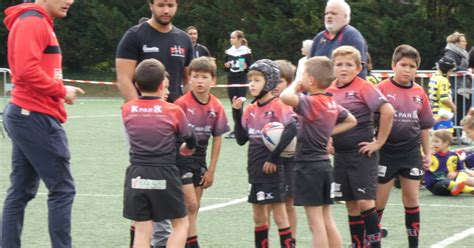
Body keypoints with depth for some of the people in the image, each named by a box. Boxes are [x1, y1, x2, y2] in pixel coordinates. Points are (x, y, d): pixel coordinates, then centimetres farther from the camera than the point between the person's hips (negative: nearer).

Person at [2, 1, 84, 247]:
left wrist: (59, 92, 3)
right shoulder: (33, 22, -13)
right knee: (62, 188, -6)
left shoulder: (39, 23, 17)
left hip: (26, 116, 10)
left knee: (21, 191, 10)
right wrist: (61, 91, -13)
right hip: (36, 117, -10)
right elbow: (27, 70, -23)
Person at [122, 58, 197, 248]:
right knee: (181, 224, 13)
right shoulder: (173, 111, -3)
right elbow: (190, 140, 11)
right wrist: (187, 148, 34)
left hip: (137, 177, 2)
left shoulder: (127, 109, 2)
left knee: (142, 230, 3)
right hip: (164, 175, -2)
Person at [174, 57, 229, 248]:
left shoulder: (216, 107, -2)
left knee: (193, 207, 11)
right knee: (191, 204, -10)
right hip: (181, 158, -5)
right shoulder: (182, 104, -16)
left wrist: (211, 170, 4)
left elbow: (217, 138, 4)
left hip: (199, 159, 5)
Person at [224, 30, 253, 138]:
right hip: (231, 81, 5)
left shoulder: (246, 52, -5)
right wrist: (226, 65, -6)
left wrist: (246, 66, -22)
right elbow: (225, 68, 16)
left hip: (242, 81, -5)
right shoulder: (228, 52, 9)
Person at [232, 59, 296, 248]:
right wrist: (237, 114, -1)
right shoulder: (250, 110, 9)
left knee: (279, 216, -4)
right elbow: (241, 139, 9)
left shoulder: (278, 106, -11)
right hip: (255, 171, 7)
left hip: (272, 170, -7)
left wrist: (273, 157, -23)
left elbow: (291, 130, -25)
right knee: (259, 217, 12)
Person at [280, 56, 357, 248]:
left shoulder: (310, 103, -18)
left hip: (308, 166, -8)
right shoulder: (332, 104, 7)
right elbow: (351, 121, 24)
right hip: (324, 165, 8)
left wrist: (295, 86, -15)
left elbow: (285, 97, -36)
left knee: (316, 224, -4)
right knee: (327, 221, 14)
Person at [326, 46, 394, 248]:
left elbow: (388, 111, -20)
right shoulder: (330, 90, 7)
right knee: (351, 204, 10)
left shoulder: (364, 88, -10)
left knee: (364, 201, -10)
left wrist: (379, 142, -16)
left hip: (362, 153, -6)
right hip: (340, 154, 6)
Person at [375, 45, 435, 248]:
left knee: (411, 199, 8)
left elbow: (424, 126, 12)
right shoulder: (382, 89, -9)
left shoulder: (419, 92, 3)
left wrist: (427, 153, 12)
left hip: (411, 153, 3)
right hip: (386, 152, -3)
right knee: (379, 200, 4)